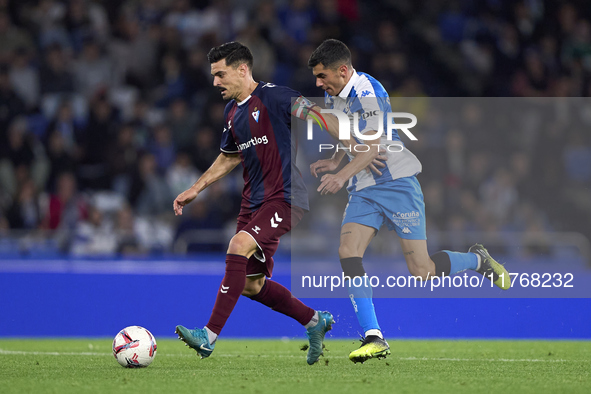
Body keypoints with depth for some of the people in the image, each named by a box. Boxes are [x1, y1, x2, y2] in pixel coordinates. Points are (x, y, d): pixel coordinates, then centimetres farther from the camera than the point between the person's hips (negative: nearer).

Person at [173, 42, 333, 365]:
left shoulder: (276, 98, -10)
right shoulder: (232, 113, 14)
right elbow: (229, 157, 28)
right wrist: (195, 189, 22)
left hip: (286, 197, -9)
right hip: (254, 202, 9)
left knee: (238, 247, -28)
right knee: (251, 285, 7)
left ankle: (209, 336, -28)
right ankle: (315, 321, 27)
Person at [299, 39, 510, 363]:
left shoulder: (368, 92, -18)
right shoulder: (333, 94, 10)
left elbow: (373, 147, -26)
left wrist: (342, 175, -37)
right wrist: (334, 161, 13)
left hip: (397, 182, -8)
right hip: (362, 189, 8)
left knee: (422, 272, -8)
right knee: (348, 252, -17)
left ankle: (477, 259, 24)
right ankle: (374, 338, -19)